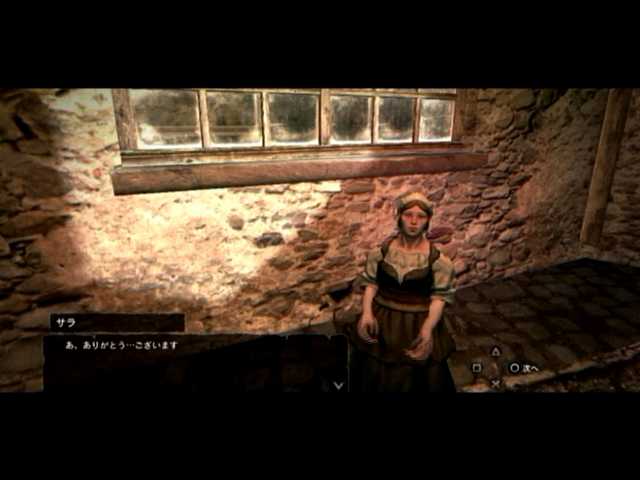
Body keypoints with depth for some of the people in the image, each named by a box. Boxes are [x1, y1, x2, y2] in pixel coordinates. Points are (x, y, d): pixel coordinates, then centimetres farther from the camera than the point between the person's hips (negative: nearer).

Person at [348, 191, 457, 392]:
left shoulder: (437, 258, -12)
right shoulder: (381, 251, -6)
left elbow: (439, 297, -10)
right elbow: (371, 284, -2)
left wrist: (427, 328, -24)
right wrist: (367, 313, -18)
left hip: (418, 326, -1)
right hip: (381, 322, 2)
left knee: (418, 379, 14)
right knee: (375, 376, 17)